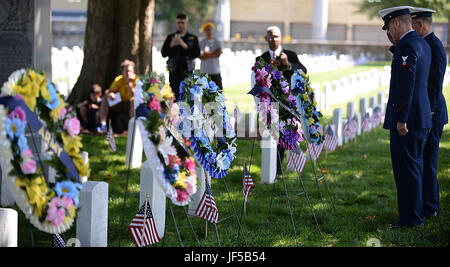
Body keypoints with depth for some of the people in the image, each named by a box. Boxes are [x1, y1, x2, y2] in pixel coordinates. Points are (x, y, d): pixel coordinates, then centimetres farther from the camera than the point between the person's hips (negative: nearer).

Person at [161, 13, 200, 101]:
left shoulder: (193, 38, 9)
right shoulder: (170, 37, 10)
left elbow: (196, 54, -3)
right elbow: (163, 54, 4)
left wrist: (184, 45, -16)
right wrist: (172, 45, -13)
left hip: (188, 72, 0)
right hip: (174, 73, 0)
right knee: (174, 97, -6)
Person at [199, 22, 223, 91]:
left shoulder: (218, 43, 8)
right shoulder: (201, 43, 8)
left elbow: (218, 54, -6)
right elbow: (200, 56, -4)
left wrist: (206, 54, -3)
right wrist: (212, 54, -6)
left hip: (216, 72, 0)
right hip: (204, 72, 0)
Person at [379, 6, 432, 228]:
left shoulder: (407, 46, -17)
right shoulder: (422, 44, 14)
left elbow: (406, 83, -22)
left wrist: (401, 119, -21)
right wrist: (396, 45, 14)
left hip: (407, 120, -10)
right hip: (422, 118, 10)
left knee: (406, 168, -5)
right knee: (414, 167, 17)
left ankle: (411, 218, -3)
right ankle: (414, 214, 25)